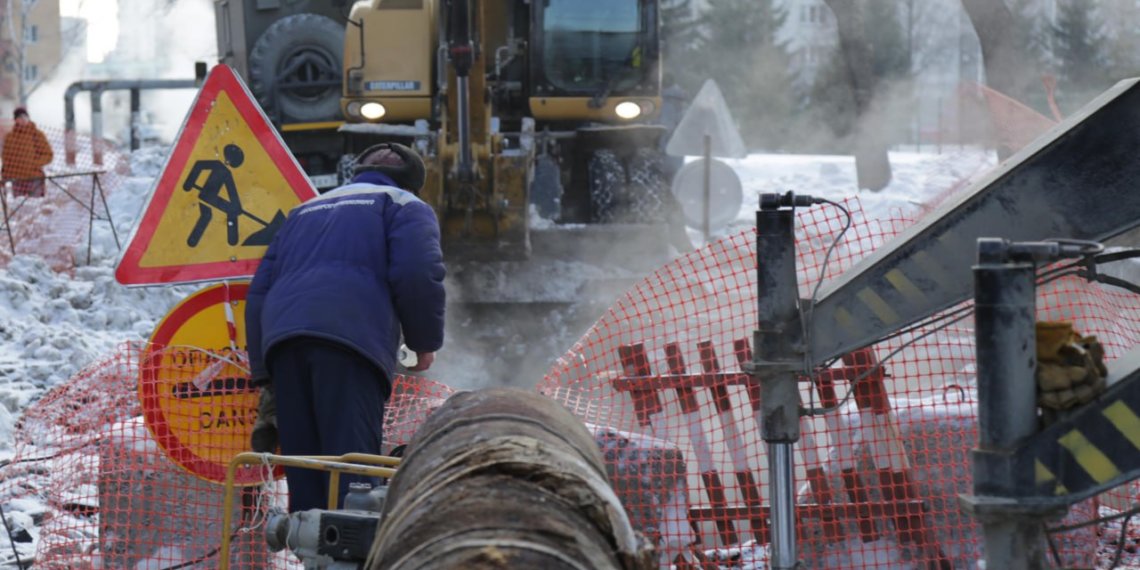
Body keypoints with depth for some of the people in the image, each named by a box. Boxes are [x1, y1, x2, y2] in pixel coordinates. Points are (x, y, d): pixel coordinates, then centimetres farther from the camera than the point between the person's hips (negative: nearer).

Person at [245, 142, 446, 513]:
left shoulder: (306, 210, 36)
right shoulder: (405, 206, 19)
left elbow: (260, 290, 29)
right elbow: (418, 274, -1)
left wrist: (264, 376, 26)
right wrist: (425, 342, 13)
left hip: (281, 342, 5)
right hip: (351, 342, -5)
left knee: (304, 479, 6)